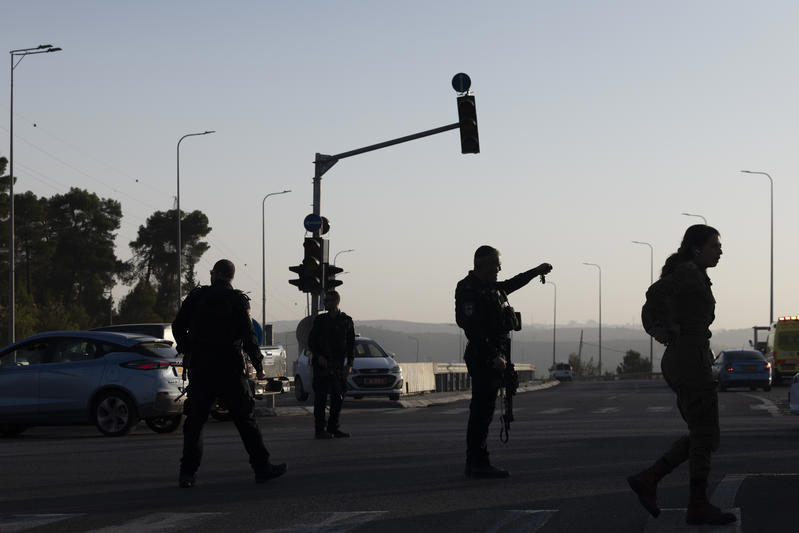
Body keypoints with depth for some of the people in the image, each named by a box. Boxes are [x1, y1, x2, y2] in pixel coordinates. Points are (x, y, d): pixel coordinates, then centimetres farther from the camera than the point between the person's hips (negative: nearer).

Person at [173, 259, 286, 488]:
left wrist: (186, 350, 19)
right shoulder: (237, 300, -5)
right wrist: (258, 365, -1)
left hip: (199, 367, 2)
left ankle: (187, 473, 1)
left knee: (194, 420, 7)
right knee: (245, 419, 6)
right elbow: (248, 335, -9)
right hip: (229, 368, -2)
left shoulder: (196, 297, 3)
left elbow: (177, 326, 5)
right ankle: (262, 467, 8)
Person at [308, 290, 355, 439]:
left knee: (338, 399, 4)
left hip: (338, 365, 2)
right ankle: (320, 429, -2)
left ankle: (333, 428, 13)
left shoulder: (346, 321, 7)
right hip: (321, 365, -2)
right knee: (320, 398, -5)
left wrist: (349, 364, 1)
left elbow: (351, 344, 9)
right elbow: (311, 341, 6)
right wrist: (319, 357, -9)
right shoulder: (320, 320, 5)